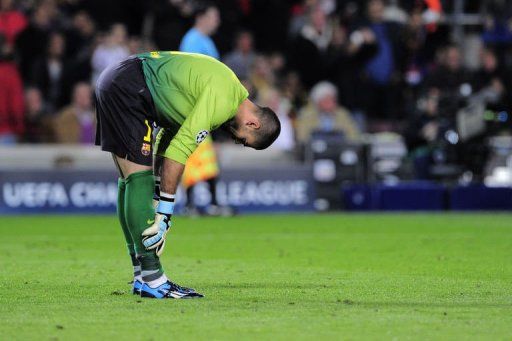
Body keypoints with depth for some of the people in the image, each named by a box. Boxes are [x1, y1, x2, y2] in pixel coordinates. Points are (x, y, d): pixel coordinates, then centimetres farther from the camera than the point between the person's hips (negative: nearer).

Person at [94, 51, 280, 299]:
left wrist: (157, 196, 12)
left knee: (131, 180, 10)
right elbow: (180, 149, -20)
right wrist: (164, 212, -16)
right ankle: (151, 278, -14)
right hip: (126, 89, -11)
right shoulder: (222, 101, -17)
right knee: (139, 177, -12)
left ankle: (142, 276, 13)